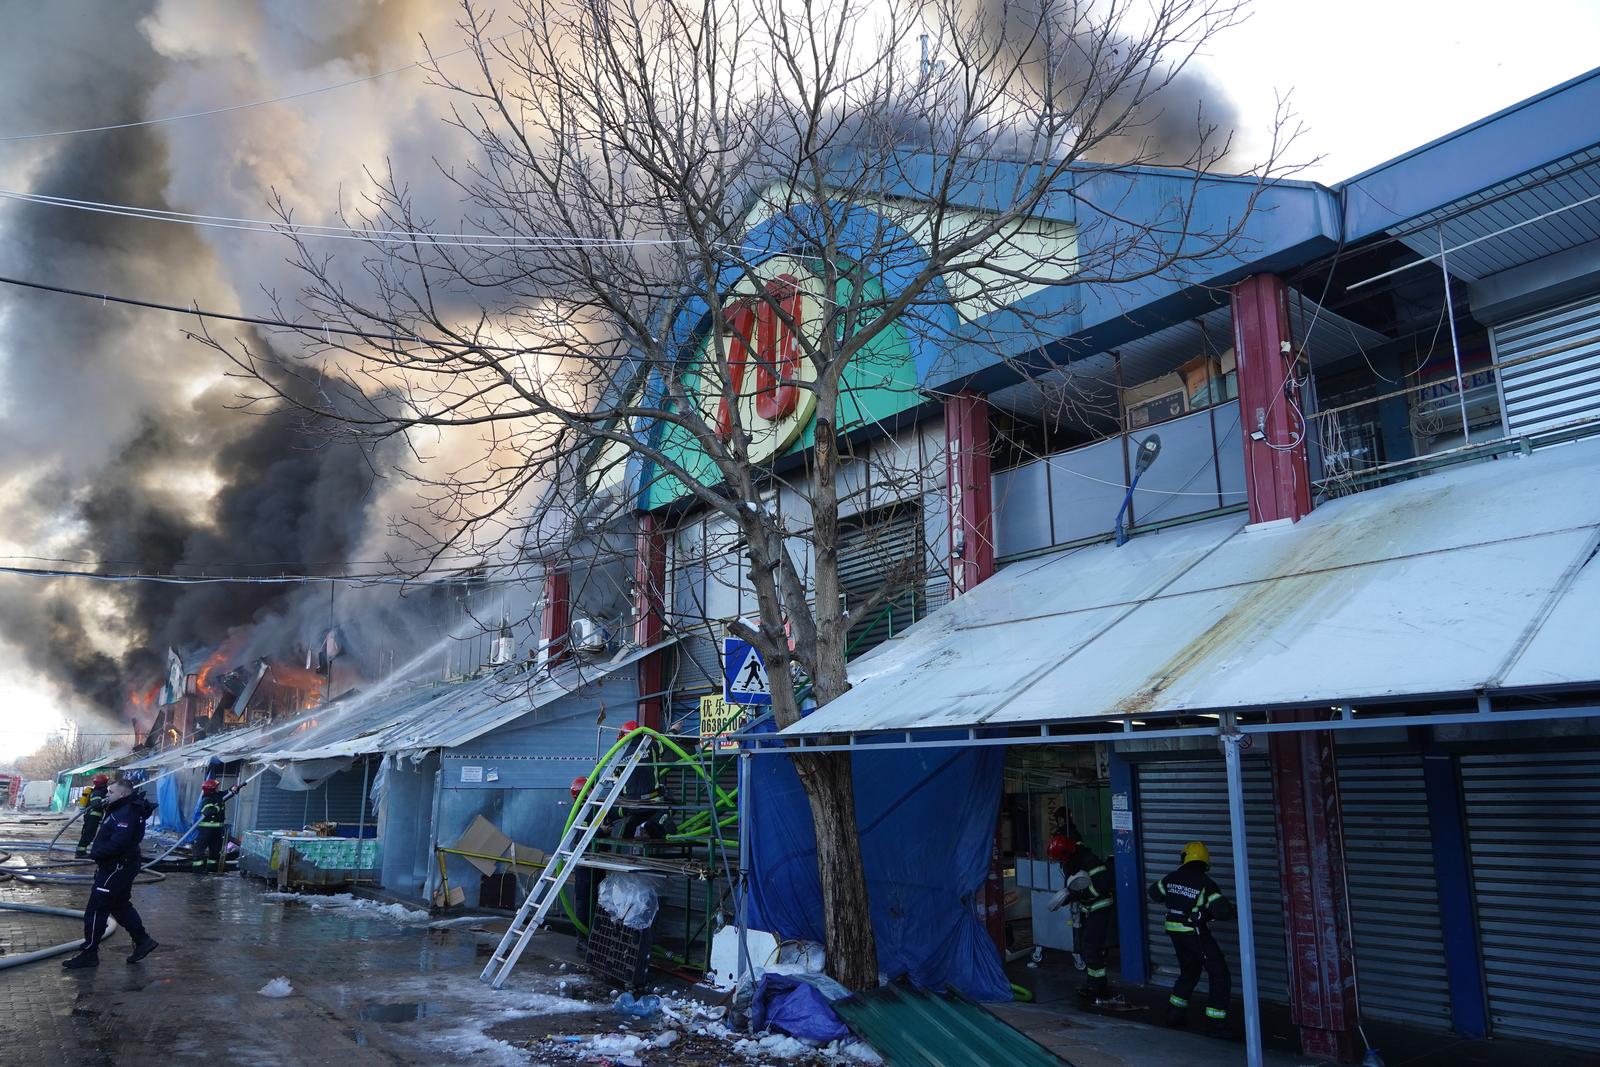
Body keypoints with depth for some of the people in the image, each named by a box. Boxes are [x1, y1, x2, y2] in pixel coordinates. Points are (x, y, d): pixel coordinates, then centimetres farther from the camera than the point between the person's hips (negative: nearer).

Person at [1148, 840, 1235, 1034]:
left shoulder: (1172, 878, 1)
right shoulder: (1205, 883, -16)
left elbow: (1155, 893, 18)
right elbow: (1223, 911, -23)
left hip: (1175, 931, 7)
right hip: (1196, 933, -6)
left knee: (1189, 972, 23)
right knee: (1219, 974, 3)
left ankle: (1175, 1013, 24)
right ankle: (1216, 1022, -1)